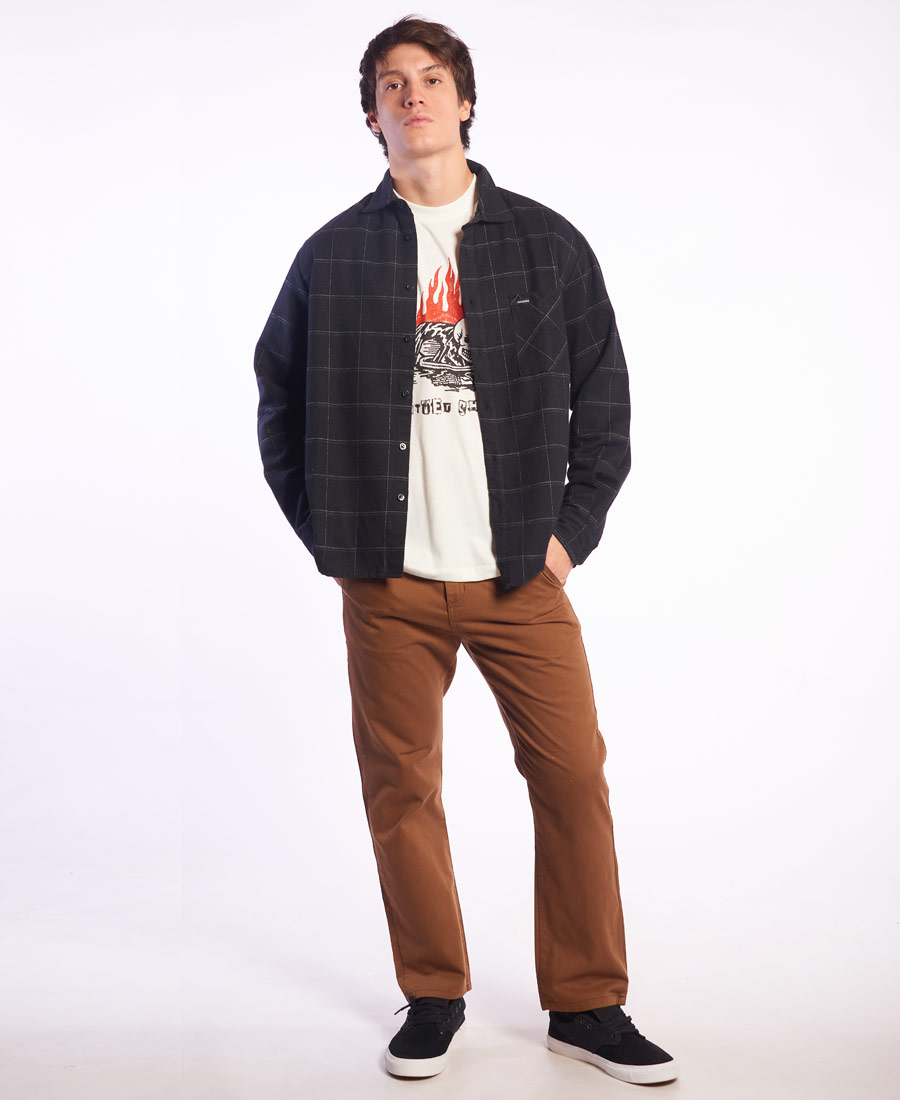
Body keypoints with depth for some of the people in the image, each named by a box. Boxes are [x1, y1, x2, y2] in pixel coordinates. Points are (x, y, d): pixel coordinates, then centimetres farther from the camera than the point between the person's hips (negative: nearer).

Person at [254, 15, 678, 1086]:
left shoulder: (546, 244, 6)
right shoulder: (335, 255, 5)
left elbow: (603, 395, 9)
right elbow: (280, 401, 13)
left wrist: (574, 528, 1)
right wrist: (330, 536, 6)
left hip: (521, 575, 0)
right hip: (389, 585, 0)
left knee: (573, 776, 0)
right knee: (400, 788, 5)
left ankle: (586, 1003, 16)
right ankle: (433, 997, 22)